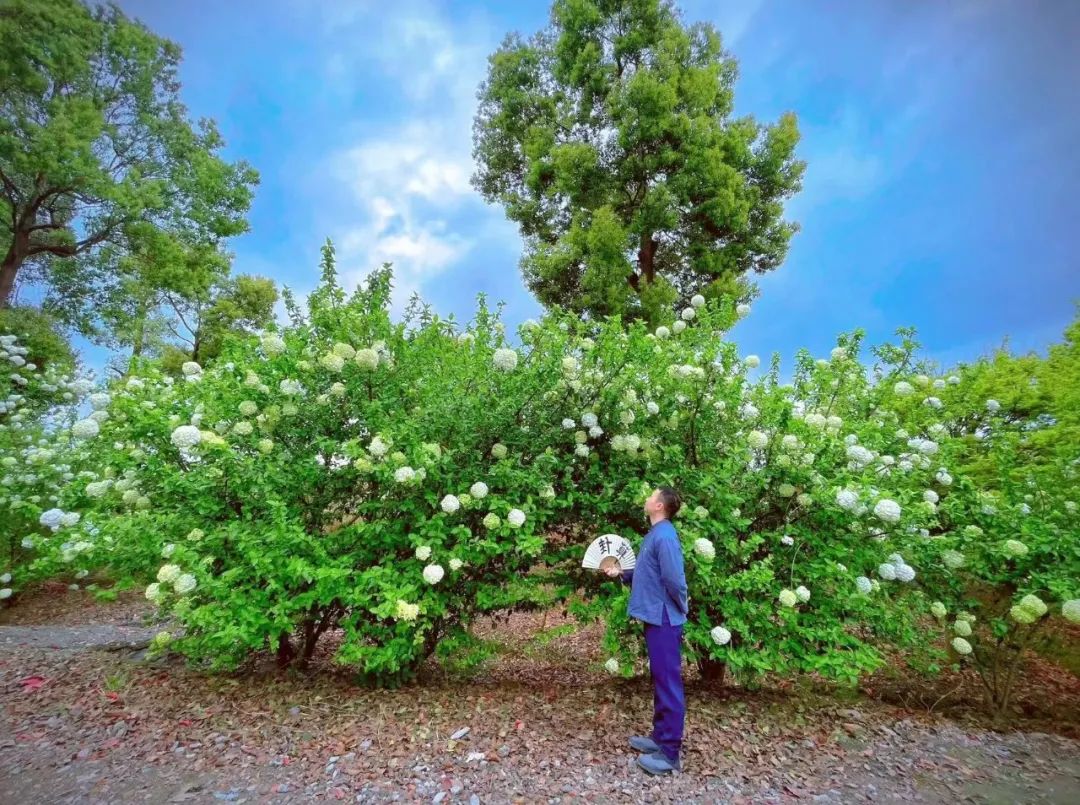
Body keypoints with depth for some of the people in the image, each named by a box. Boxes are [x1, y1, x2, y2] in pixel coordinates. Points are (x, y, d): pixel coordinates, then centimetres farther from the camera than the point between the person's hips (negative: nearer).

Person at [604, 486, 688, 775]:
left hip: (664, 620, -10)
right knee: (660, 681, 19)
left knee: (669, 684, 1)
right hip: (656, 618, 10)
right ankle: (660, 737, 32)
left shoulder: (664, 537, -21)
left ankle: (669, 753, 12)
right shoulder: (655, 534, 11)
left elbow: (674, 579, -25)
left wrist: (683, 608, -9)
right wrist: (621, 573, 10)